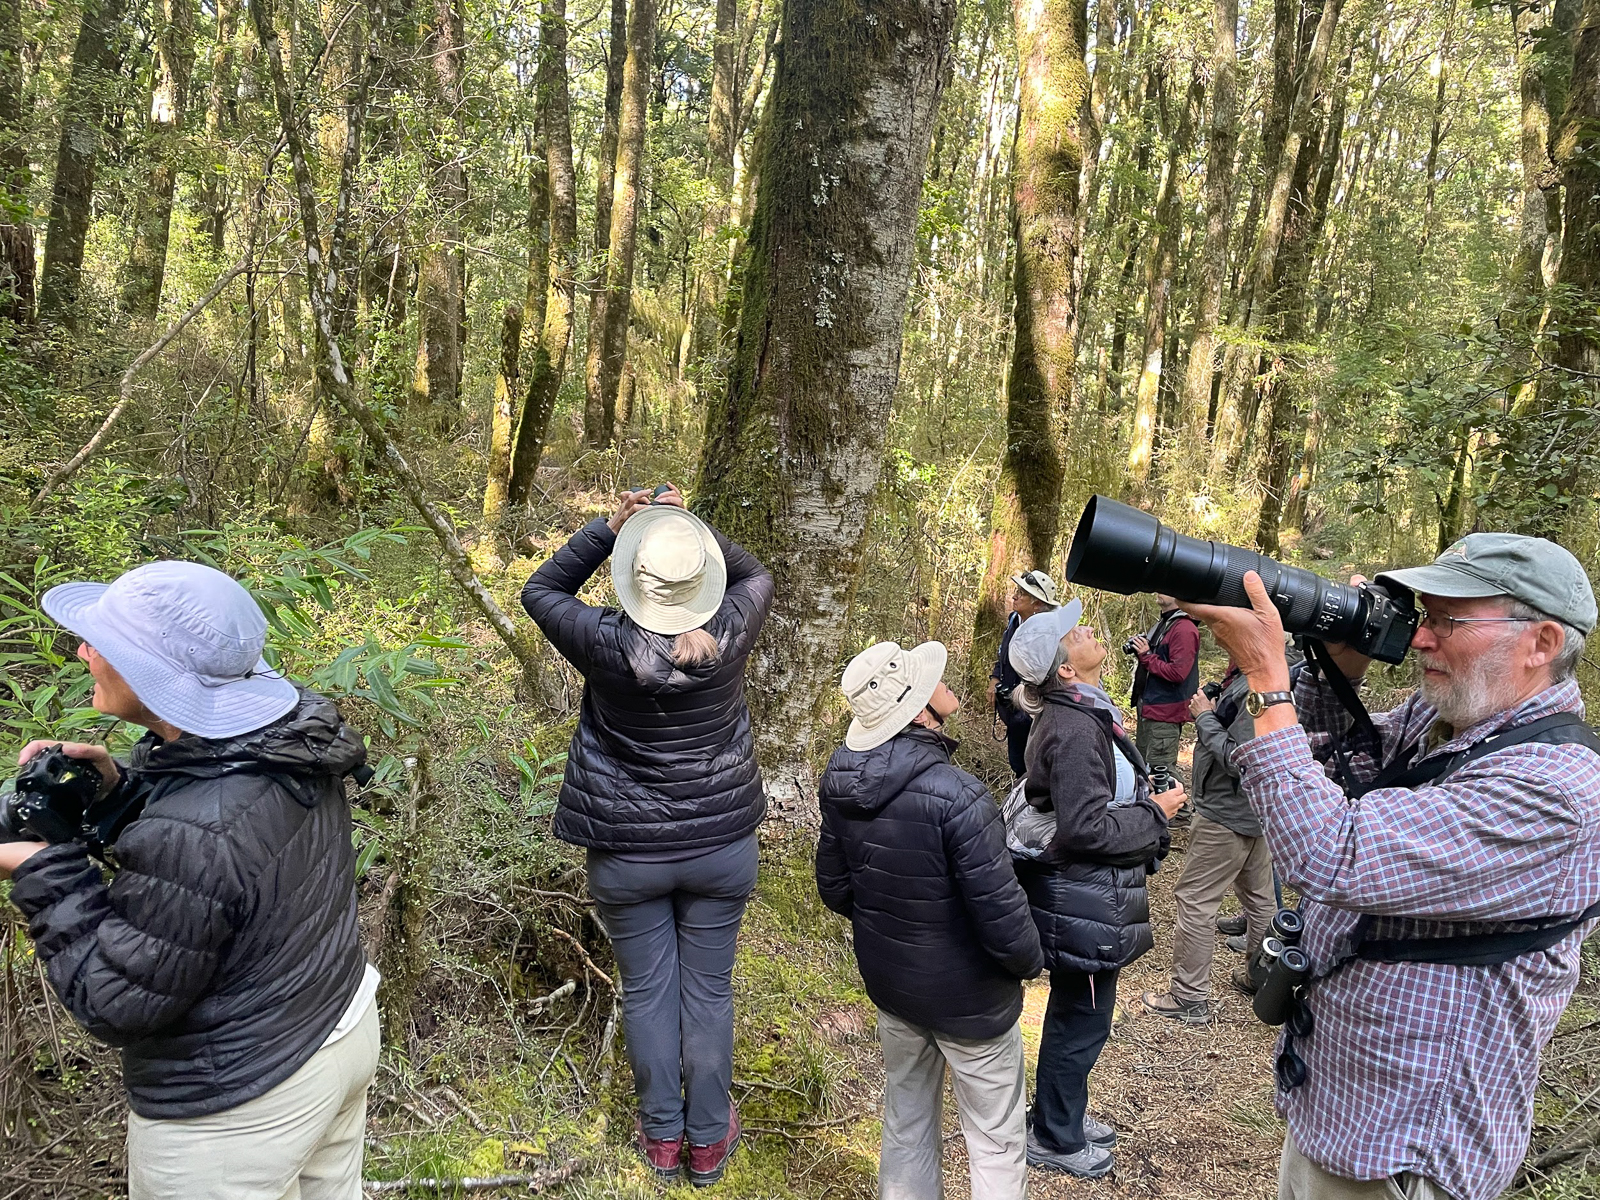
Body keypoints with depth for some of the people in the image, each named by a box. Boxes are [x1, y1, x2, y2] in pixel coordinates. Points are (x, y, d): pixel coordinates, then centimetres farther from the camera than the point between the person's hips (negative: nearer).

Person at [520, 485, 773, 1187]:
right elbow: (755, 576, 7)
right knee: (709, 992, 14)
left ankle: (662, 1135, 31)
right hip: (721, 847, 1)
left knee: (647, 992, 15)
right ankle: (708, 1141, 29)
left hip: (628, 854, -1)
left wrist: (610, 527, -5)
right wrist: (690, 522, 0)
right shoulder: (727, 637, -16)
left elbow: (541, 591, 0)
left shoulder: (608, 647, -20)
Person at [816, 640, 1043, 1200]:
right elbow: (999, 911, -26)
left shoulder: (841, 782, -9)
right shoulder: (957, 796, -32)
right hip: (966, 996, -6)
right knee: (996, 1143, 15)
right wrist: (1030, 961, -5)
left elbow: (834, 887, 3)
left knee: (906, 1128, 24)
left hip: (887, 981, 7)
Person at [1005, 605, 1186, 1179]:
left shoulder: (1076, 714, 6)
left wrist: (1144, 802, 12)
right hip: (1083, 901, -10)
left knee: (1077, 1012, 24)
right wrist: (1156, 814, -15)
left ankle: (1062, 1112, 42)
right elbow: (1087, 828, -27)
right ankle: (1055, 1139, 26)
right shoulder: (1075, 730, -26)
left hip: (1084, 894, 10)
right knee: (1081, 1020, 7)